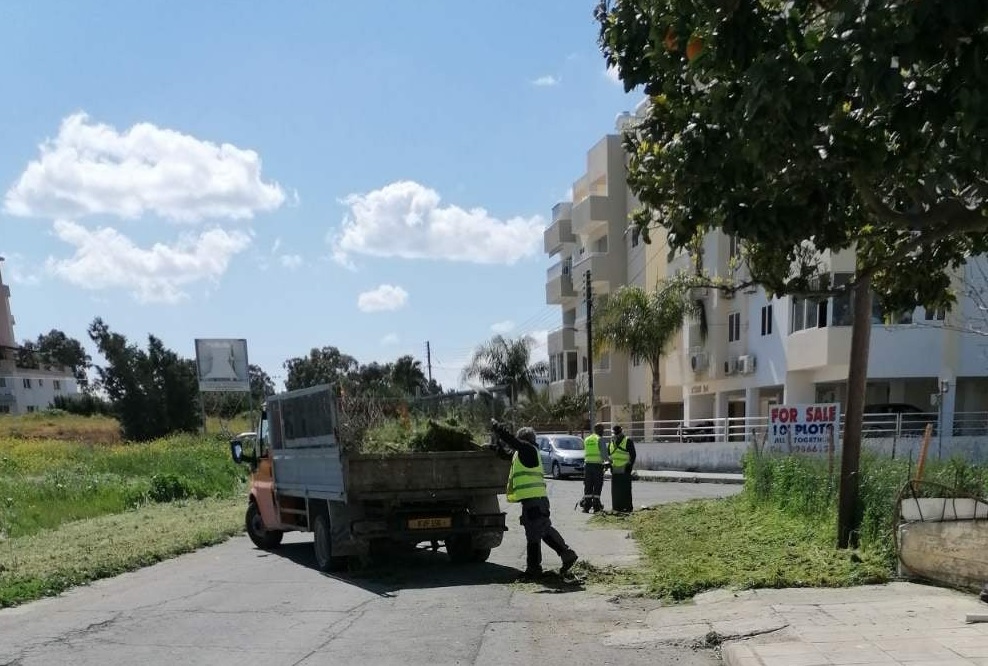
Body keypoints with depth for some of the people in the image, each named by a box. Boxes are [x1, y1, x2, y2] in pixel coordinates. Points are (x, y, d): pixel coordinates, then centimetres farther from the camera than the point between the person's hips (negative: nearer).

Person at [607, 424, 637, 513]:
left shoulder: (628, 442, -3)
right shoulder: (611, 442, 15)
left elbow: (633, 455, -4)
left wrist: (630, 464, -12)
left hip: (625, 470, -6)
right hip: (614, 470, 6)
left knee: (625, 489, -7)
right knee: (615, 490, 7)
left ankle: (628, 507, -4)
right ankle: (617, 507, 13)